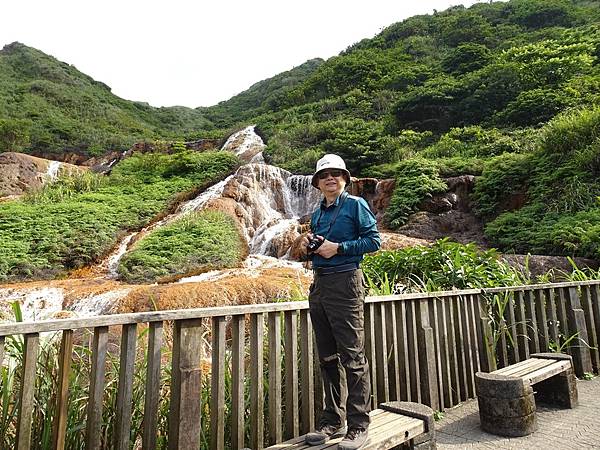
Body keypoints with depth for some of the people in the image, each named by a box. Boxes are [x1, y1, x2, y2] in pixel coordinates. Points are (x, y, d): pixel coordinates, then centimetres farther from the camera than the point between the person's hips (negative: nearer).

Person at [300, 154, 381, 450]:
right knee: (327, 358, 13)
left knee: (352, 358, 0)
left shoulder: (355, 205, -1)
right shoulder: (318, 213, 17)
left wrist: (337, 248, -15)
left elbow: (374, 240, -8)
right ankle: (332, 421, 27)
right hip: (319, 284, 7)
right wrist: (308, 246, 1)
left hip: (345, 284, -7)